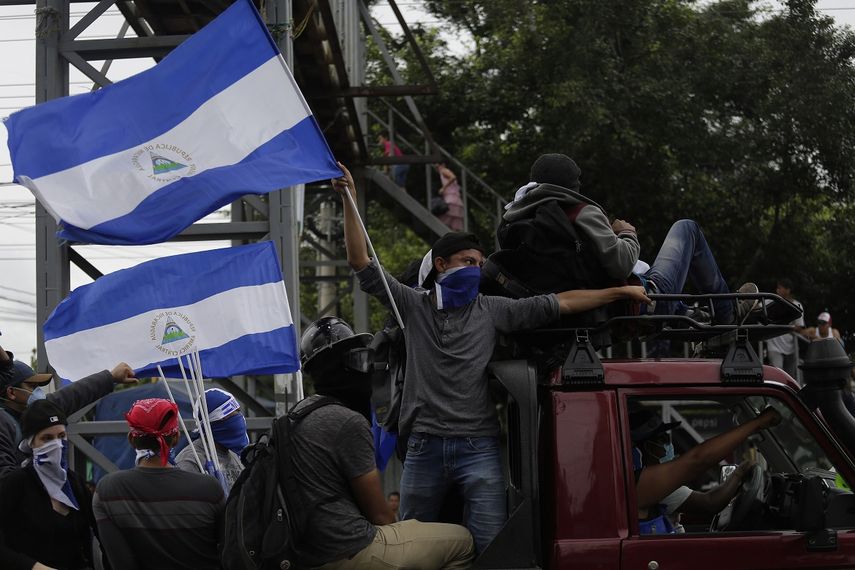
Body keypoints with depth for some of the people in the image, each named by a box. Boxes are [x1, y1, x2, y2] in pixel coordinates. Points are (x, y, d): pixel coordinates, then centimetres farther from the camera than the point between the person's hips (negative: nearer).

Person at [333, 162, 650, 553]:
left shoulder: (491, 311, 8)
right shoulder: (413, 306, 8)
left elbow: (562, 303, 6)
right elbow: (361, 263, 3)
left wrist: (621, 292, 1)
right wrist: (349, 199, -4)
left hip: (478, 447, 0)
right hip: (424, 446, 0)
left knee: (491, 546, -8)